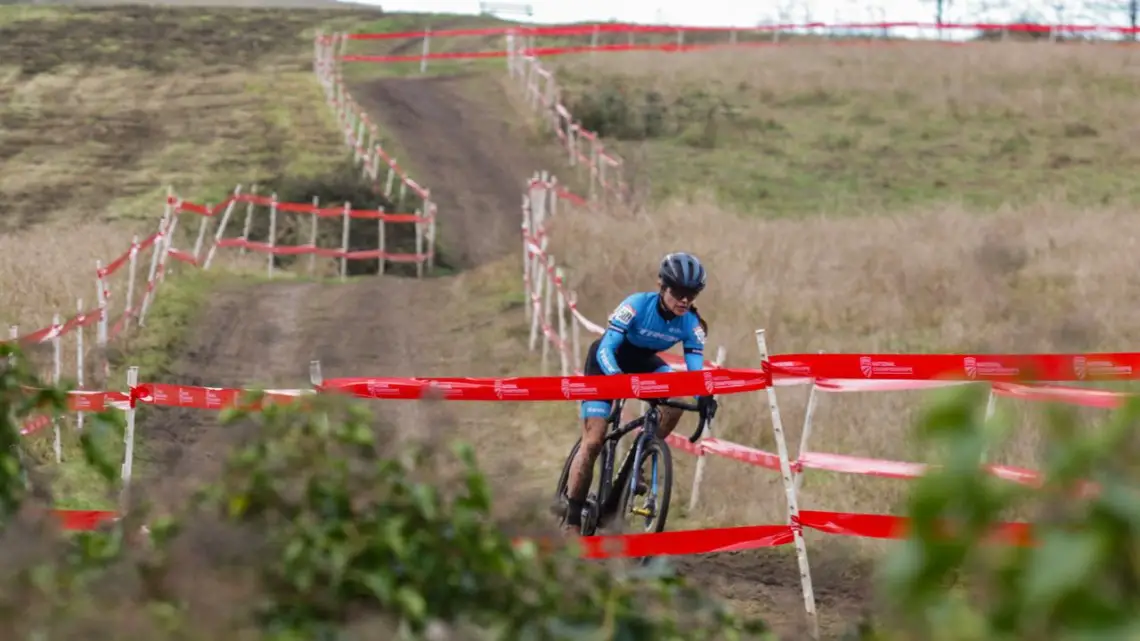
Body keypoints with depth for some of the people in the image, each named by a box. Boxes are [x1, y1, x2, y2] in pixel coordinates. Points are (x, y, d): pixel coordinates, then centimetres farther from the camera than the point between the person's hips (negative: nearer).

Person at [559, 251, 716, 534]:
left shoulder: (691, 324, -20)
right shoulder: (637, 305, -31)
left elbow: (695, 368, -23)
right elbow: (606, 349, -35)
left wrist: (703, 397, -44)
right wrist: (618, 379, -53)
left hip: (643, 361, 4)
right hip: (608, 361, -4)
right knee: (593, 440, -13)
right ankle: (571, 518, -7)